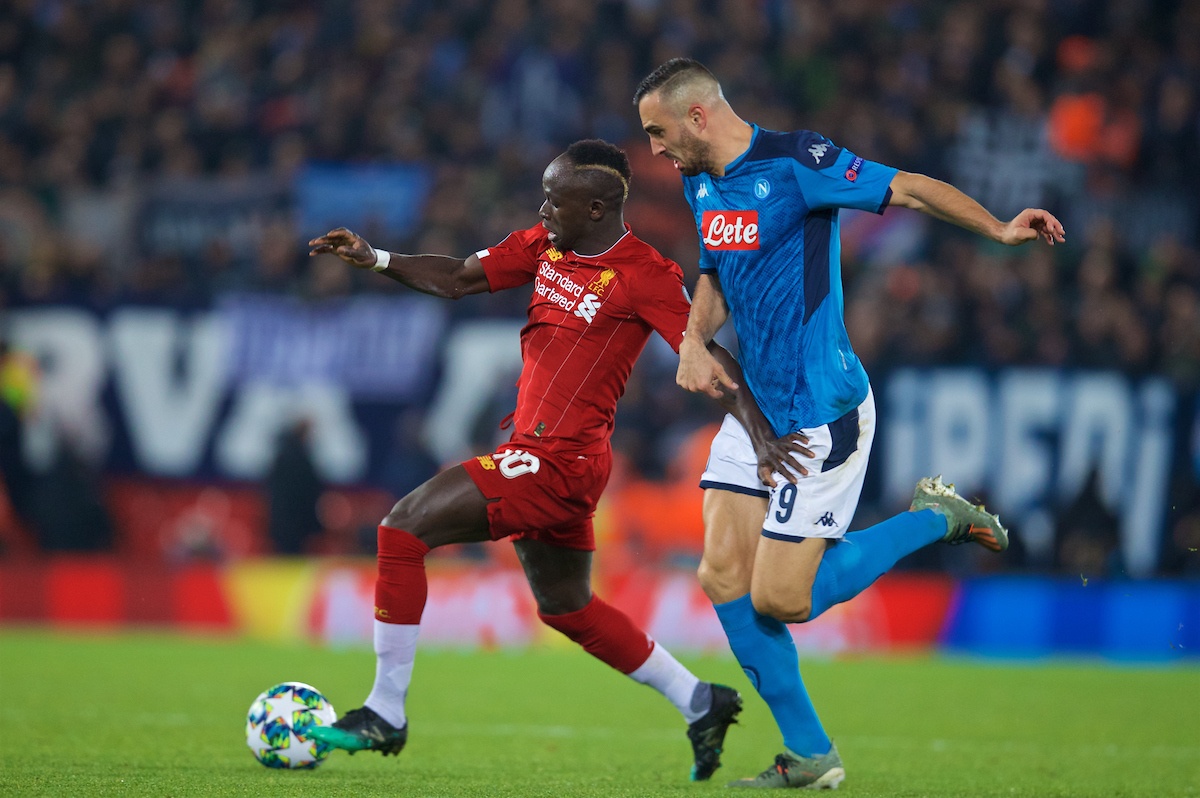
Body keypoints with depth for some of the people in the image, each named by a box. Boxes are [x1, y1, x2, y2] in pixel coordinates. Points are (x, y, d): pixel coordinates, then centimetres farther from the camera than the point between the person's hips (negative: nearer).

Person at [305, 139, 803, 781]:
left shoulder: (644, 276, -13)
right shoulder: (545, 245, 9)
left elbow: (708, 356, -14)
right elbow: (457, 279, 12)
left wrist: (760, 431, -24)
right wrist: (374, 259, -1)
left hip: (557, 461, -9)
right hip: (543, 459, 9)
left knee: (404, 528, -12)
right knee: (566, 606, 22)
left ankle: (385, 714, -6)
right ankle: (699, 703, 32)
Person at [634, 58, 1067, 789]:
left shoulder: (794, 164, -16)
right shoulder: (702, 184, 10)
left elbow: (911, 189, -18)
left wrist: (1001, 230, -31)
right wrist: (693, 340, 3)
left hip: (820, 416, -8)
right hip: (753, 409, 8)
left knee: (780, 600, -9)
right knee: (724, 578, -1)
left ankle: (934, 518, 10)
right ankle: (809, 755, 9)